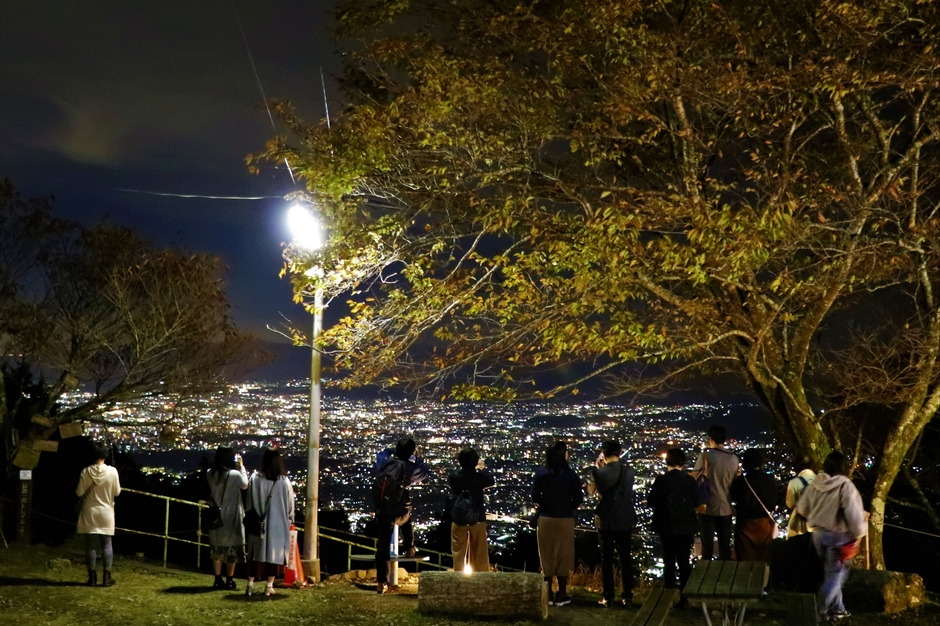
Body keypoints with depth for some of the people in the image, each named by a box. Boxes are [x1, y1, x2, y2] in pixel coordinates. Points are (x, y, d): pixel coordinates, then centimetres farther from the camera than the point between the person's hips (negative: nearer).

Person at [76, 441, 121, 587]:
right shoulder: (112, 471, -11)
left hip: (90, 513, 0)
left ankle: (92, 577, 8)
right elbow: (117, 492, -4)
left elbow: (79, 492, -6)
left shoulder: (86, 472, -9)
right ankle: (106, 577, 8)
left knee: (91, 545, 7)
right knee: (107, 545, 8)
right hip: (106, 512, 0)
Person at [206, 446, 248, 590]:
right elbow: (245, 485, 2)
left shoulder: (210, 474, -5)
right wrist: (241, 467, 6)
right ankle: (229, 580, 10)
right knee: (231, 547, 7)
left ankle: (218, 580, 13)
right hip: (232, 516, -4)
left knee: (216, 547, 11)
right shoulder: (235, 474, -17)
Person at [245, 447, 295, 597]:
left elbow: (248, 503, 0)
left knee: (255, 553, 10)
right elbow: (290, 506, -1)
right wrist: (289, 520, 14)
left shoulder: (254, 479, -7)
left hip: (258, 524, 1)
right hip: (277, 524, -1)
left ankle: (250, 585, 10)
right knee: (274, 553, 8)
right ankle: (269, 586, 9)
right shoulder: (284, 482, -9)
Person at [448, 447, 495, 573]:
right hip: (478, 519, 0)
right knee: (480, 554, 11)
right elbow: (492, 481, 9)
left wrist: (461, 469, 18)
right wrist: (481, 469, 20)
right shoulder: (480, 476, -12)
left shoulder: (454, 477, -11)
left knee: (458, 553, 9)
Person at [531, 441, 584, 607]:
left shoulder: (541, 473, -5)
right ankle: (561, 595, 11)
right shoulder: (570, 475, -10)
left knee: (547, 556, 11)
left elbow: (535, 496, -5)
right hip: (565, 520, -2)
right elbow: (578, 498, -8)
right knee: (563, 556, 7)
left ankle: (548, 594, 15)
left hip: (545, 519, 2)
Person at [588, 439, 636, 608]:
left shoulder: (600, 472, -13)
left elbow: (591, 491, 3)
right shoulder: (629, 471, -6)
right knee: (625, 558, 12)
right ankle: (627, 596, 13)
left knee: (606, 559, 7)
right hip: (625, 521, 2)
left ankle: (608, 597, 8)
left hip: (605, 521, -2)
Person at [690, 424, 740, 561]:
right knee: (725, 545, 13)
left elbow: (694, 476, -3)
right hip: (726, 508, 3)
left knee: (707, 544, 6)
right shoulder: (734, 459, -3)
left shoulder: (705, 455, -13)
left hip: (708, 507, -3)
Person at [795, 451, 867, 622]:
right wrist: (858, 534, -8)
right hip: (837, 535, -6)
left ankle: (837, 609, 30)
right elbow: (854, 513, -23)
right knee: (835, 575, 5)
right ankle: (818, 611, 4)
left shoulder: (815, 484, 0)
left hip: (818, 533, 6)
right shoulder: (845, 486, -19)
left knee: (832, 572, 20)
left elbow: (801, 508, 10)